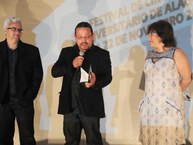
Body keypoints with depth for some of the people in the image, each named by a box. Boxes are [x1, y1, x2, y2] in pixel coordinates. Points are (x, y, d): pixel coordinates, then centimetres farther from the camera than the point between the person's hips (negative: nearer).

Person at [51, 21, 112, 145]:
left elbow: (107, 77, -7)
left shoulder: (102, 54, 0)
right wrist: (72, 65, -15)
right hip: (70, 106, 3)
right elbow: (54, 72, 2)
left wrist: (96, 81, -30)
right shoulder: (66, 52, 10)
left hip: (90, 106, -3)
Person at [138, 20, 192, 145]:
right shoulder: (150, 54, 13)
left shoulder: (176, 53, -4)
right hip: (150, 106, 5)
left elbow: (187, 78, -2)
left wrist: (174, 94, 8)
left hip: (169, 106, -5)